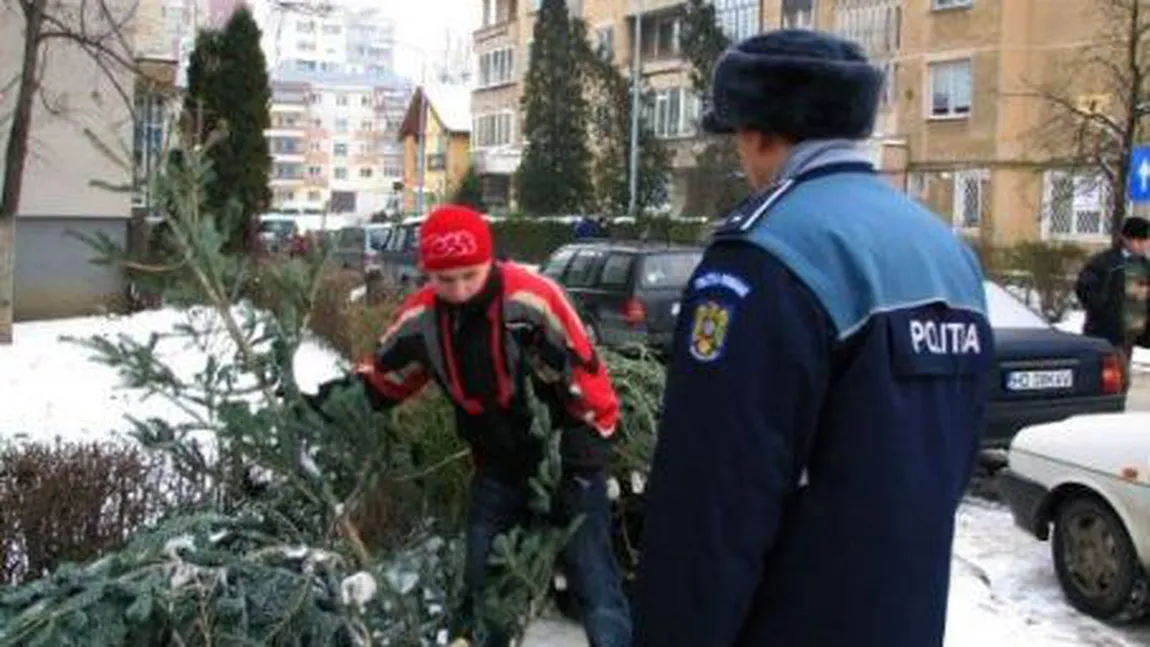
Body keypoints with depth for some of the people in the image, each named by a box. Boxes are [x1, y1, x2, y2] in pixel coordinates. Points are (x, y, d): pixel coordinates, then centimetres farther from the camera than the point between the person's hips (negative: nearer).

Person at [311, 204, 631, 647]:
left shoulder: (533, 300, -27)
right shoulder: (422, 317, -11)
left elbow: (586, 379, -20)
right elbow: (385, 378, 8)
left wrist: (582, 466, -17)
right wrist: (346, 391, -9)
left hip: (564, 460, -5)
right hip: (497, 467, 5)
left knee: (595, 583, -3)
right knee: (480, 583, 15)